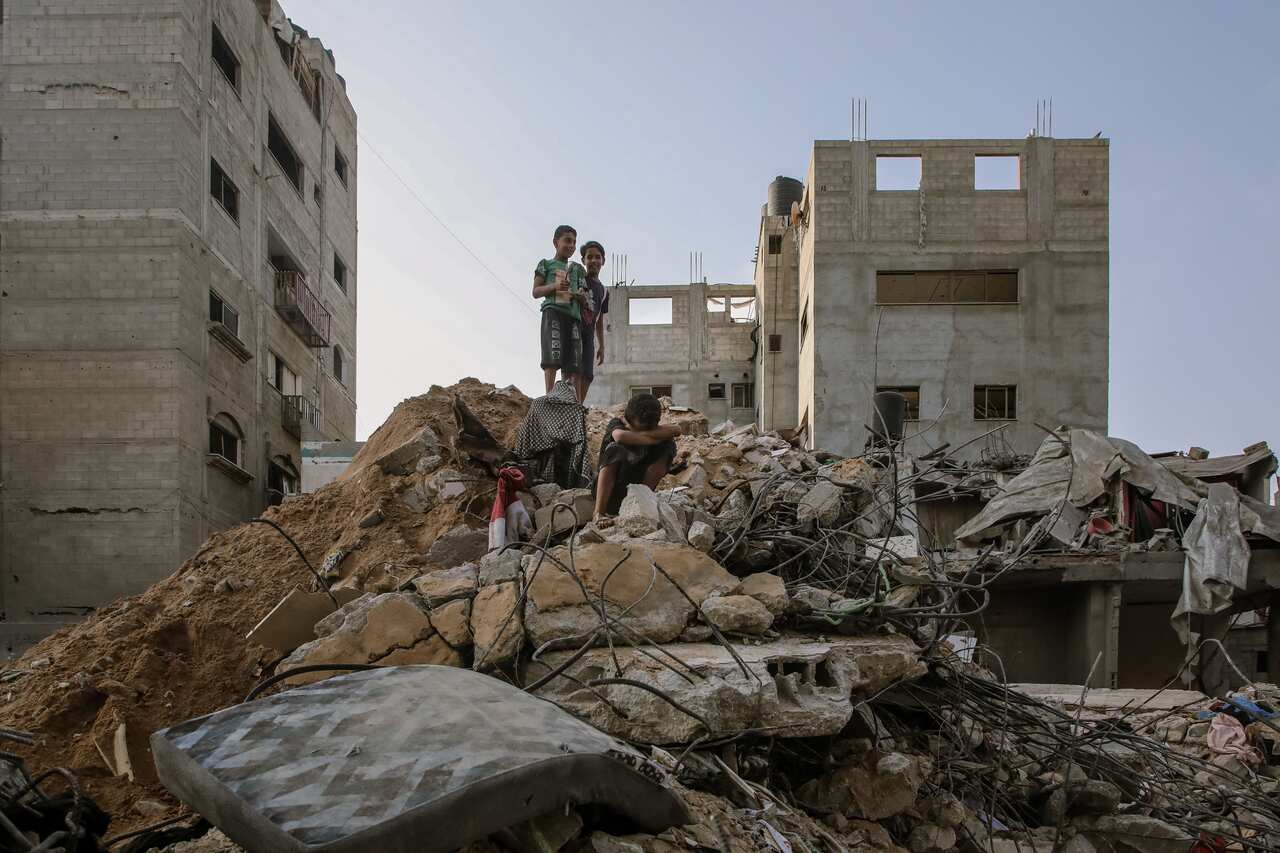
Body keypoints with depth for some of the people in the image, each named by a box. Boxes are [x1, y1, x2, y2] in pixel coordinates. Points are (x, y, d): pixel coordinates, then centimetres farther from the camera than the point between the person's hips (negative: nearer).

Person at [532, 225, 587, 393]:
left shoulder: (578, 269, 24)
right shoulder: (546, 264, 13)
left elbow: (584, 297, 20)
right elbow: (536, 292, 6)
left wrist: (581, 296, -4)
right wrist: (554, 286, -12)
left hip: (573, 314, 4)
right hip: (553, 310, -4)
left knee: (573, 362, -5)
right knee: (552, 356, -19)